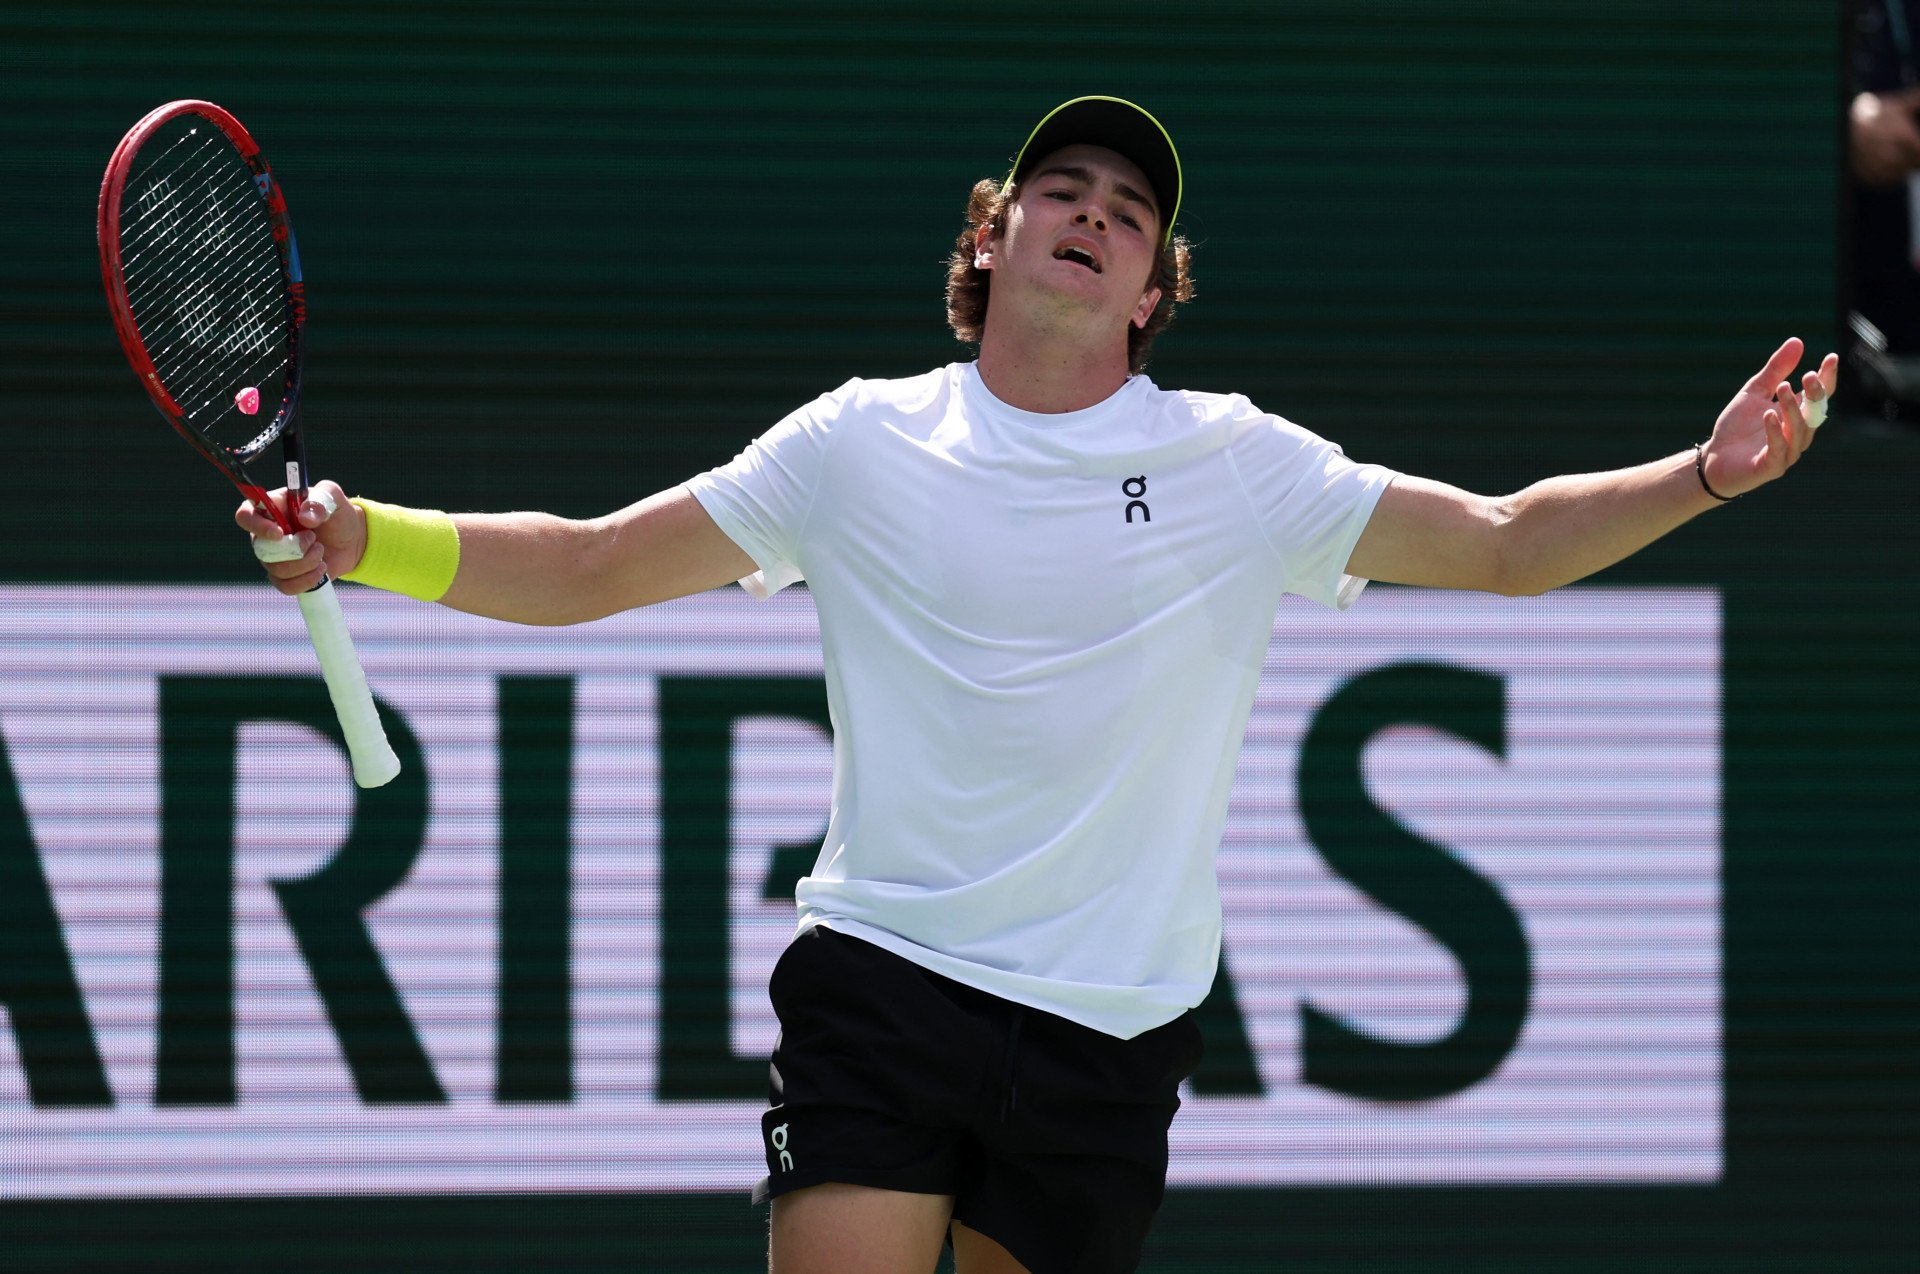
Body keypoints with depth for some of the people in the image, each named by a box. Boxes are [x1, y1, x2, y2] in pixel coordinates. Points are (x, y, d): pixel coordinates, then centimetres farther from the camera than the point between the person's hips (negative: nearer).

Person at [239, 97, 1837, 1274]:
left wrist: (1704, 476, -11)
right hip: (879, 981, -1)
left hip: (1106, 1032, 1)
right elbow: (582, 569, 6)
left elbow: (1508, 542, 5)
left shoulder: (1240, 468, 5)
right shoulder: (864, 444, 5)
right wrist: (367, 541, -9)